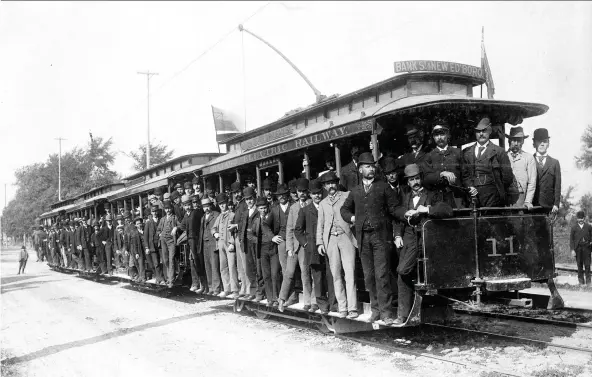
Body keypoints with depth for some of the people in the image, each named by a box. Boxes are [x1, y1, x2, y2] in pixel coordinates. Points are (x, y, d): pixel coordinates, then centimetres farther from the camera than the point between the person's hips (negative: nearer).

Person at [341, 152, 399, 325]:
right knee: (368, 275, 6)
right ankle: (375, 309, 15)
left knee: (381, 274, -10)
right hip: (363, 236, 4)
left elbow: (394, 207, 2)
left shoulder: (383, 187, 5)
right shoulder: (355, 191, 15)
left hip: (380, 235, -4)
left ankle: (386, 312, -7)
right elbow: (344, 209, 27)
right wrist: (352, 218, 10)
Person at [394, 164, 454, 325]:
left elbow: (448, 210, -11)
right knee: (402, 278, -1)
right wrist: (398, 235, 5)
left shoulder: (434, 195, 2)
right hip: (408, 238, 5)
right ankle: (403, 316, 7)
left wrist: (426, 209, -18)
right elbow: (399, 215, 19)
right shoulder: (405, 196, 18)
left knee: (402, 270, -19)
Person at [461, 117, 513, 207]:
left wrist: (499, 192, 3)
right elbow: (464, 174, 11)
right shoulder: (467, 152, 14)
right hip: (473, 195, 2)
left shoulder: (499, 151, 6)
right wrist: (469, 187, -3)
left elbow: (507, 177, 4)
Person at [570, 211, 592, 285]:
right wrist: (572, 250, -4)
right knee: (579, 265, 4)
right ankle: (581, 280, 13)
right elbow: (571, 239, 4)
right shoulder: (574, 228, 6)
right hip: (578, 248, 0)